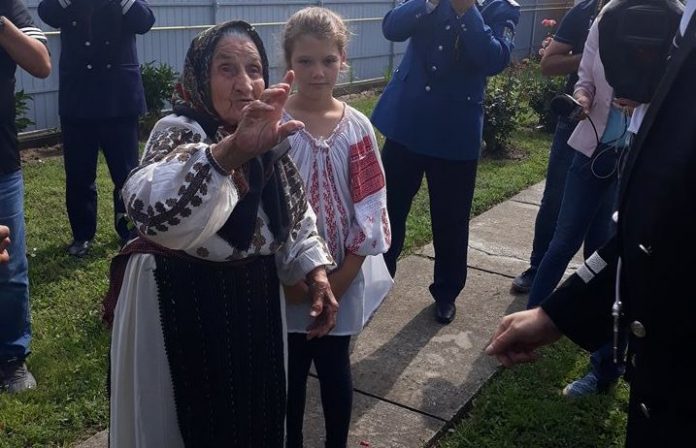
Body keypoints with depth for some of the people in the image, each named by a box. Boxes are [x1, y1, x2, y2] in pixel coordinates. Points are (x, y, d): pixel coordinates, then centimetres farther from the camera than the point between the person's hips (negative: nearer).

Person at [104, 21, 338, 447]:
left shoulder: (267, 137, 1)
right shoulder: (180, 132, -21)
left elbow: (296, 216, 13)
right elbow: (149, 207, -45)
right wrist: (230, 151, -58)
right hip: (186, 305, -6)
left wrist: (317, 275, 0)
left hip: (256, 298, 6)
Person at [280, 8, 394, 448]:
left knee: (334, 369, 14)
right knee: (291, 371, 13)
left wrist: (341, 278, -8)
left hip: (343, 277, 1)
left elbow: (370, 209, -4)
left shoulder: (357, 128, -5)